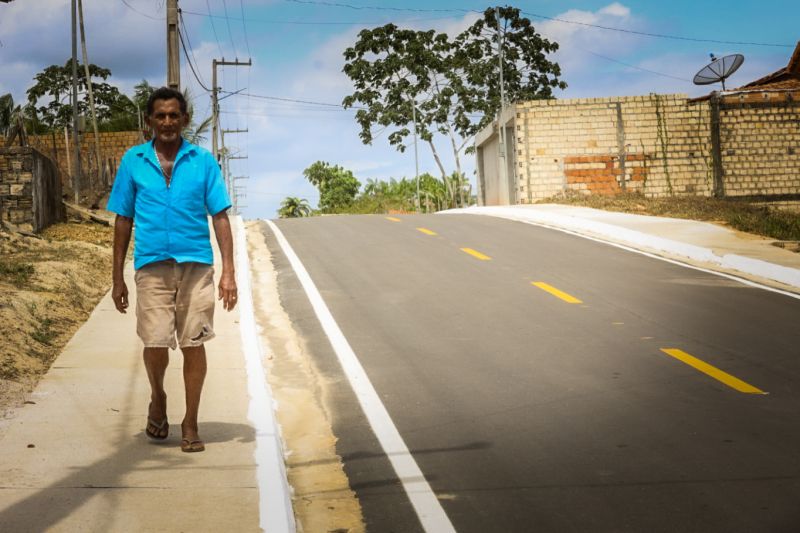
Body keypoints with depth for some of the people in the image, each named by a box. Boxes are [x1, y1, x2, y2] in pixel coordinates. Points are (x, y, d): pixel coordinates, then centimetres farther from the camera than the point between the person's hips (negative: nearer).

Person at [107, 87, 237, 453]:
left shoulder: (203, 161, 4)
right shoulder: (133, 161, 6)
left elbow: (220, 217, 4)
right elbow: (123, 221, 9)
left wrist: (228, 272, -4)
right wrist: (117, 278, 7)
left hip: (196, 265, 0)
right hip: (152, 267, 0)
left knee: (193, 345, 2)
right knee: (155, 343, -4)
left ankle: (190, 424, 16)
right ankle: (157, 400, 27)